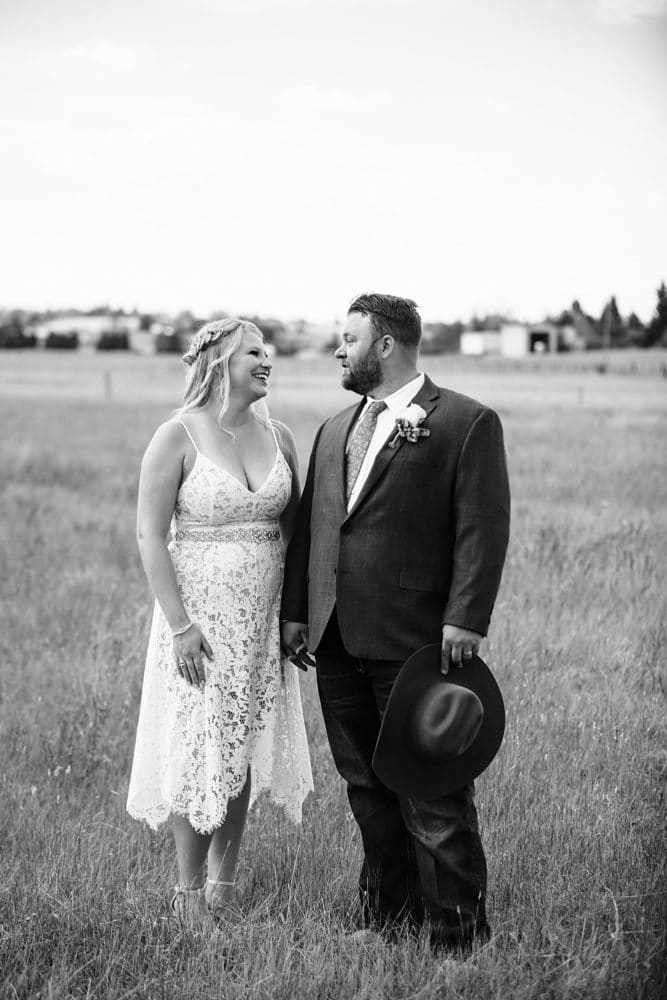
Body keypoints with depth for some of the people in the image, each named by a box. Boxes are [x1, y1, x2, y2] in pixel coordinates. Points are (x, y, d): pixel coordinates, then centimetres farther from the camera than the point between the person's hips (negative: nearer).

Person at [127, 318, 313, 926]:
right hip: (200, 615, -4)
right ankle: (189, 893, 14)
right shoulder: (178, 438, -8)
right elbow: (150, 536, -10)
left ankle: (224, 884, 22)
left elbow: (293, 528, 12)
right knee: (198, 753, 1)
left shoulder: (279, 437, 6)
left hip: (263, 619, 4)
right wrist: (179, 625, -15)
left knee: (243, 751, 9)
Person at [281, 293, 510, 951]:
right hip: (337, 642, 7)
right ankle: (387, 915, 24)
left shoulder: (467, 423, -4)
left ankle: (456, 934, 7)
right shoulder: (336, 430, 18)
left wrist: (466, 620, -17)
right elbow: (309, 525, 19)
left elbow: (483, 528, -10)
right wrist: (296, 611, 13)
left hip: (415, 643, -7)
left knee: (432, 795, -2)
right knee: (366, 787, 13)